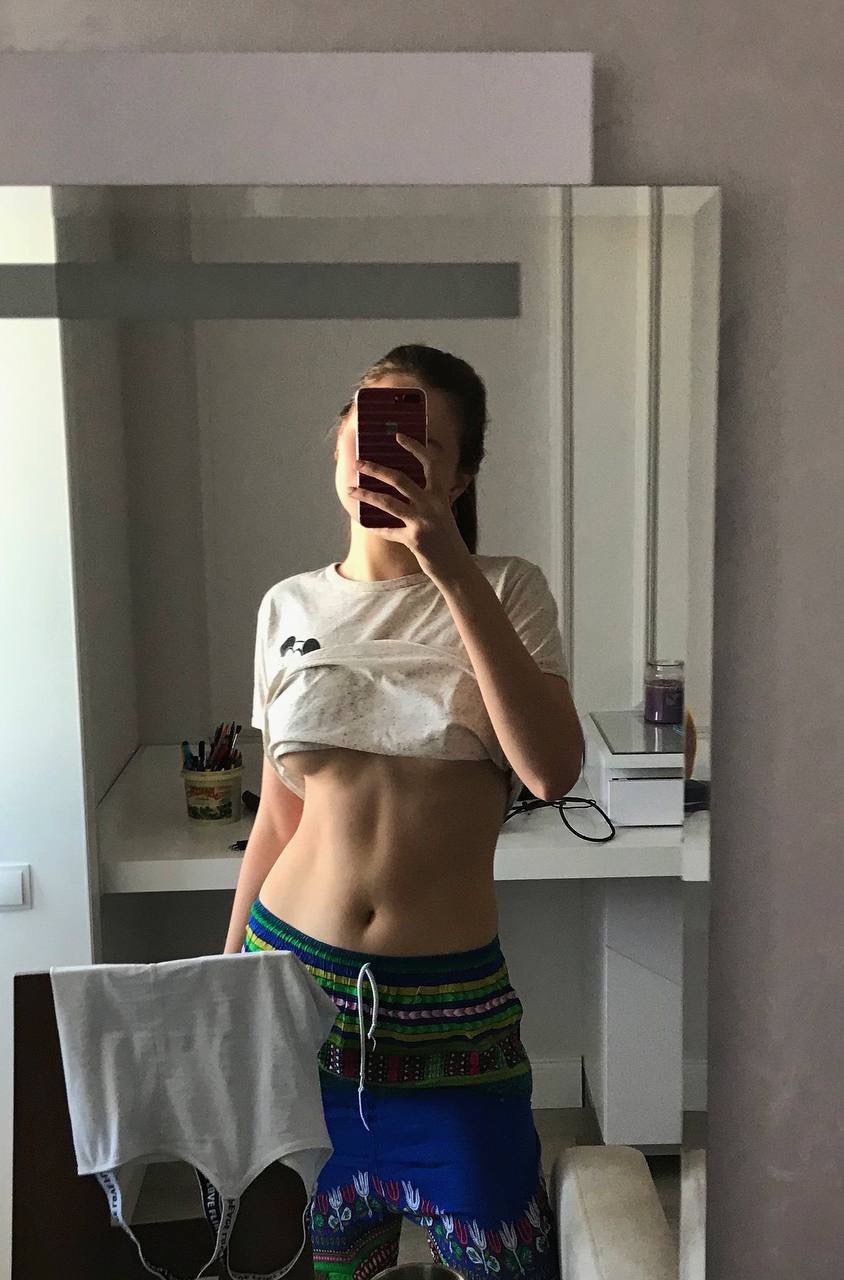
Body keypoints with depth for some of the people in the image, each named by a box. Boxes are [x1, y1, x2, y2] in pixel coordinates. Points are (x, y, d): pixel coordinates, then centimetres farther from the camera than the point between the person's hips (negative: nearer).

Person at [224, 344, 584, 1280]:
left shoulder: (505, 592, -4)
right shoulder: (291, 608, 3)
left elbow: (552, 772, -21)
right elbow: (278, 818, 9)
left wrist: (453, 572, -24)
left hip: (451, 1000, -2)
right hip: (296, 977, 2)